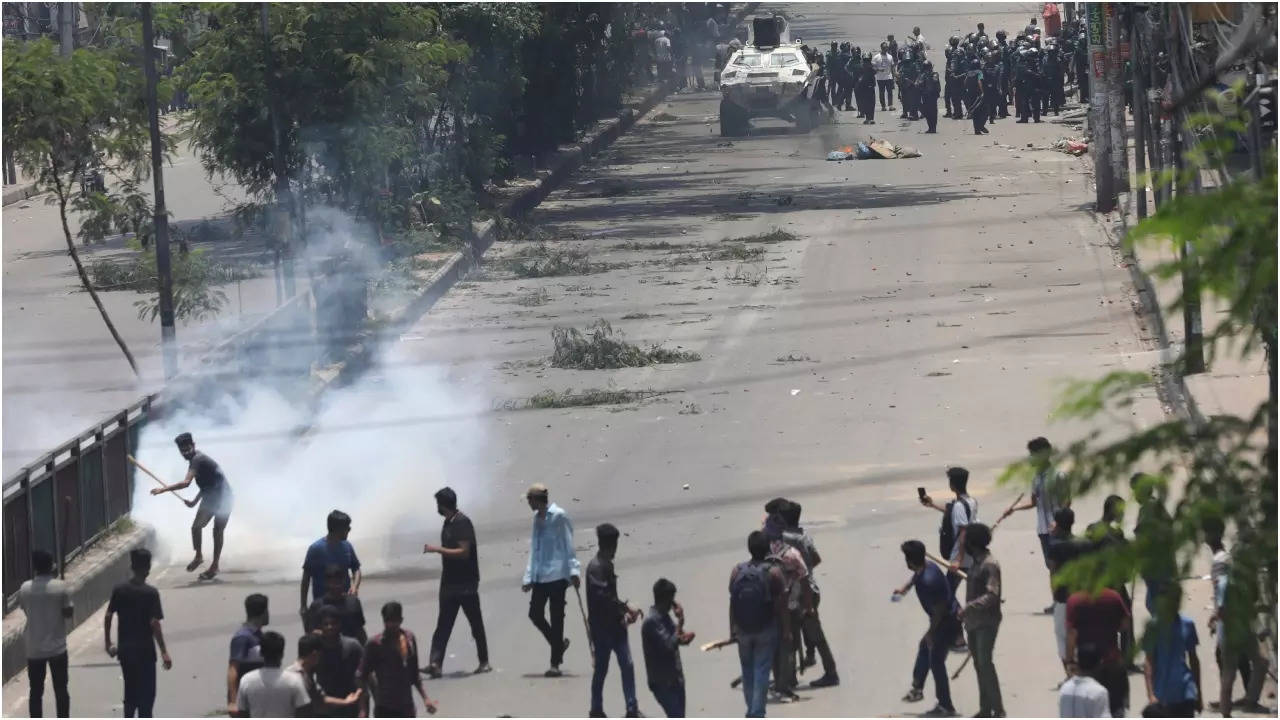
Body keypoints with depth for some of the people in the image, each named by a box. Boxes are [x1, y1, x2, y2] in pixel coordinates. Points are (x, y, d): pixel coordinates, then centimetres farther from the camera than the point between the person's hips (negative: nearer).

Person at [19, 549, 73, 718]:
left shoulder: (25, 588, -4)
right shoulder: (60, 587, -12)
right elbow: (68, 612, -8)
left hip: (34, 648, 2)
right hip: (57, 647, -2)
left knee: (36, 691, 9)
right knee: (60, 690, 8)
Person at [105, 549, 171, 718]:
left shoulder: (119, 590, 0)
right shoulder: (151, 593, -14)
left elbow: (108, 617, 2)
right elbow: (154, 623, -18)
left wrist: (108, 644, 13)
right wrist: (164, 652, -15)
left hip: (125, 650, 4)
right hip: (144, 650, -4)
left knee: (130, 692, 17)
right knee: (146, 693, 4)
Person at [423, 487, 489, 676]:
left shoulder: (462, 523, -14)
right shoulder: (448, 523, 13)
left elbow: (464, 552, -21)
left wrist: (438, 549, -20)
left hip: (466, 583, -8)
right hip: (450, 583, 8)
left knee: (475, 623, 3)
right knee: (443, 625, -2)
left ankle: (484, 662, 13)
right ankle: (435, 663, -9)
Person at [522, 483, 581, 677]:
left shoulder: (558, 517, -8)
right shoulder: (537, 518, 13)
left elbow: (568, 546, -8)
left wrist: (573, 571, -14)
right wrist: (528, 578, 15)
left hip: (557, 575, -7)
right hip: (539, 577, 7)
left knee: (556, 617, -3)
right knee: (535, 614, 4)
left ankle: (555, 664, 1)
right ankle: (558, 643, 27)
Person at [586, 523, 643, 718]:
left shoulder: (608, 565, 13)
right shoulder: (596, 567, -16)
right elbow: (603, 596, -26)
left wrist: (623, 613, 6)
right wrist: (626, 608, -24)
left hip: (615, 625, 8)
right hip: (601, 627, -8)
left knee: (627, 665, 2)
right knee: (601, 669, 2)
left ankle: (632, 709, 4)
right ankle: (596, 711, 14)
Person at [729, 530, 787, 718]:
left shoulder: (737, 571, -6)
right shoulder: (773, 573, -14)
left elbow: (732, 602, -1)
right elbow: (780, 605, -11)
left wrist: (732, 629, 8)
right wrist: (786, 630, -1)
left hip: (743, 630, 3)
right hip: (766, 630, -3)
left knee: (747, 672, 16)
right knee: (761, 672, 2)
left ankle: (752, 711, 25)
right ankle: (757, 713, -2)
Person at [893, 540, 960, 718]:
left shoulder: (928, 581, -33)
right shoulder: (926, 567, -3)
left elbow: (939, 610, -27)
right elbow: (915, 577, 24)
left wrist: (931, 632, -16)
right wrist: (904, 588, 35)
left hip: (947, 623, -10)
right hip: (946, 618, 10)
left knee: (936, 662, -1)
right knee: (924, 648, 25)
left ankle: (945, 707, 7)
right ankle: (917, 688, 39)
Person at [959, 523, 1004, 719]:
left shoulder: (990, 565, -16)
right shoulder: (976, 563, 13)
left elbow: (992, 595, -25)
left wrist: (969, 607, -31)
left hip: (986, 622, -9)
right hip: (974, 622, 9)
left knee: (985, 664, -15)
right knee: (979, 665, 11)